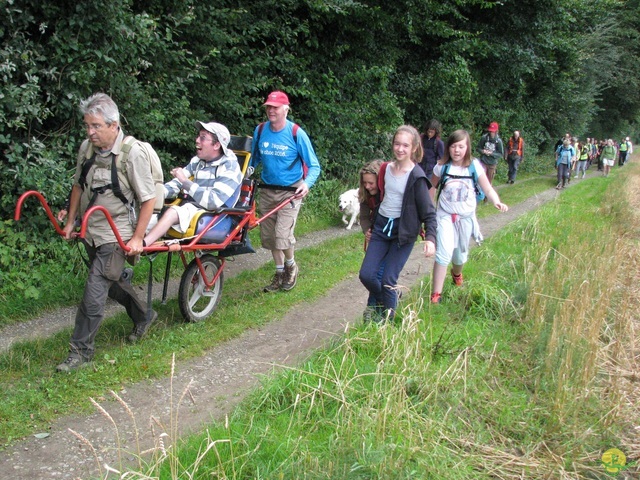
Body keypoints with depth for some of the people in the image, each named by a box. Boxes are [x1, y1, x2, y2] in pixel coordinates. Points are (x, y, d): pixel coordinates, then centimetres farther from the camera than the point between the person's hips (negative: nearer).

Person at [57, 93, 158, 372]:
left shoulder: (133, 154, -19)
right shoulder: (86, 148, 0)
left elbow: (148, 199, -15)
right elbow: (78, 186, 15)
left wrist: (137, 238, -15)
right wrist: (70, 221, 15)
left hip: (115, 236, -7)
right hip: (90, 232, 7)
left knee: (94, 294, -8)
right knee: (111, 282, 22)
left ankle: (81, 350, 4)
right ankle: (143, 316, 45)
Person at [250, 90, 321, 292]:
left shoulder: (297, 133, -13)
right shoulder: (260, 131, -2)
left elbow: (314, 166, -9)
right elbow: (254, 159, 14)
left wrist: (307, 183, -28)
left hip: (290, 191, -5)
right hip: (267, 190, 5)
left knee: (283, 235, -15)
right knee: (268, 236, 9)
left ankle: (291, 266, 14)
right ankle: (279, 272, 28)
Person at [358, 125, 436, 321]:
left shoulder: (416, 176, -13)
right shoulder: (386, 169, 2)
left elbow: (428, 211, -13)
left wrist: (430, 237, -27)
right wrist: (371, 226, 19)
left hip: (403, 232, -5)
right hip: (381, 226, 5)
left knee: (388, 280, -7)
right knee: (366, 275, 0)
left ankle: (386, 317, 15)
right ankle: (381, 300, 29)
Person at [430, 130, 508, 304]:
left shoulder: (474, 166, -10)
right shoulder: (442, 166, -9)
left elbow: (487, 188, -13)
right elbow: (432, 187, 6)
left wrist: (497, 202, -31)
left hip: (466, 216, 2)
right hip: (445, 215, -2)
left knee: (461, 253, 17)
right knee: (444, 252, -17)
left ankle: (457, 273, 54)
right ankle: (435, 295, -10)